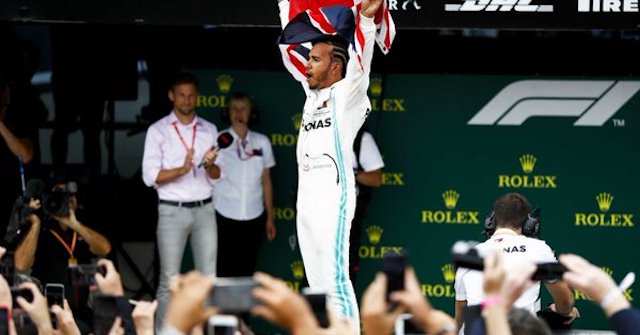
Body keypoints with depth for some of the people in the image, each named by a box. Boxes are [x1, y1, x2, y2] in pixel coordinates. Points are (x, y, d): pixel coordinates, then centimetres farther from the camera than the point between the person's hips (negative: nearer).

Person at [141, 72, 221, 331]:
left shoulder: (209, 130, 10)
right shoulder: (158, 131, -1)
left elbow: (217, 176, 9)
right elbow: (150, 176, -8)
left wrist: (209, 166, -14)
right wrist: (182, 170, -21)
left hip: (204, 210, 3)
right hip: (172, 211, -3)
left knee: (208, 278, 3)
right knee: (169, 280, -3)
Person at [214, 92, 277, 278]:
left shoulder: (261, 142, 7)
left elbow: (266, 182, 12)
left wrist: (270, 218, 12)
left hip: (254, 219, 3)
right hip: (224, 218, -2)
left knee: (247, 272, 6)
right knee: (225, 271, -2)